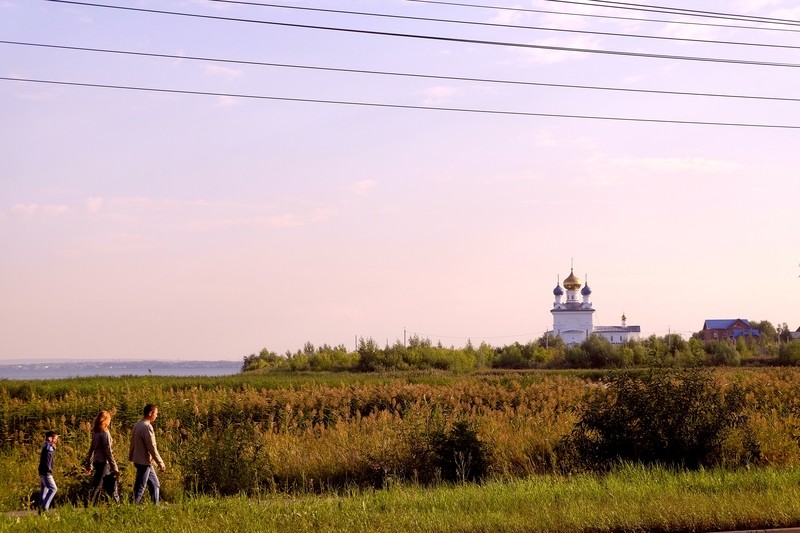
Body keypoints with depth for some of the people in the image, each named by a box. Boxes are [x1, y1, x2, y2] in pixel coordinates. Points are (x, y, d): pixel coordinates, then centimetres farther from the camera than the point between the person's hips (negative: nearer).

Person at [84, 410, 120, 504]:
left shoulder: (95, 432, 7)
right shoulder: (105, 433, -16)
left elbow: (91, 448, 13)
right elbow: (108, 452, -17)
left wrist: (89, 463, 21)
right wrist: (115, 468, -13)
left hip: (97, 461, 8)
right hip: (103, 462, -8)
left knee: (111, 484, 16)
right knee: (97, 486, -4)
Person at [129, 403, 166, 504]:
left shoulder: (138, 425, 9)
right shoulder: (147, 427, -20)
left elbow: (133, 443, 15)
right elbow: (152, 447, -21)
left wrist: (131, 457, 22)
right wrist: (161, 463, -15)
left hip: (138, 460, 10)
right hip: (144, 462, -10)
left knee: (155, 485, 17)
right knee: (140, 488, -3)